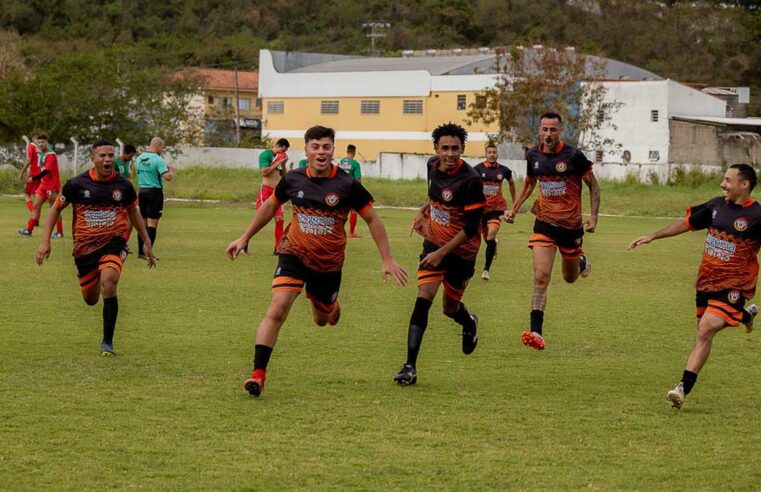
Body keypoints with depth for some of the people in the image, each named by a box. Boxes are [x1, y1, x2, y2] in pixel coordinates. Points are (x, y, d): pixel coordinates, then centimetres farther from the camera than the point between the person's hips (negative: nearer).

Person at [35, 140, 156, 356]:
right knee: (91, 300, 10)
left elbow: (133, 212, 14)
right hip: (84, 246, 1)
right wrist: (45, 241, -4)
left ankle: (107, 342, -17)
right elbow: (56, 208, 5)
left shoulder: (123, 185, -3)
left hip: (114, 243, -1)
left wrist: (146, 242, 15)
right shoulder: (77, 184, -7)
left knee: (108, 284, -28)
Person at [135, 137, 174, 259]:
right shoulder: (158, 160, -14)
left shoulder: (140, 158, 9)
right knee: (152, 223, -4)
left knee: (143, 222, 13)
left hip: (142, 191, 7)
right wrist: (171, 170, 0)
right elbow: (168, 177, -22)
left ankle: (140, 251, 16)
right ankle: (148, 253, -8)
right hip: (154, 192, -7)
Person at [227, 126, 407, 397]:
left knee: (321, 320, 17)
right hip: (293, 255, 0)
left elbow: (373, 219, -2)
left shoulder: (347, 185, -12)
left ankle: (331, 304, 56)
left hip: (329, 263, 0)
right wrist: (245, 238, 18)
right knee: (277, 310, -20)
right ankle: (258, 374, -18)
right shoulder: (293, 179, -5)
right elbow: (270, 206, 14)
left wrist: (387, 259, -5)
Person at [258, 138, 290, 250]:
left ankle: (278, 248, 11)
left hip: (277, 190, 7)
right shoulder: (266, 154, -8)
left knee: (279, 219, 4)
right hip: (266, 189, -7)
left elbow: (283, 174, 20)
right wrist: (277, 163, -14)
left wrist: (283, 164, 4)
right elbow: (264, 172, -17)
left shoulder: (279, 157, 14)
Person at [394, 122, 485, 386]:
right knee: (424, 298, -13)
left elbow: (471, 227, -20)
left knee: (450, 308, 10)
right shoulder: (433, 165, -4)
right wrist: (422, 212, 5)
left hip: (461, 251, -4)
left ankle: (469, 323, 50)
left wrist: (442, 253, -19)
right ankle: (410, 366, -15)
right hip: (434, 243, 4)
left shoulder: (470, 180, -24)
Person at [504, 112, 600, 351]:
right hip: (544, 223, 2)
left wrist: (594, 215, -12)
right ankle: (536, 333, -19)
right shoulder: (533, 155, 0)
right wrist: (514, 209, 11)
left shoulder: (573, 156, -13)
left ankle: (581, 260, 54)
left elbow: (593, 185, -3)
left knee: (570, 278, 16)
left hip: (571, 225, -2)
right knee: (541, 277, -15)